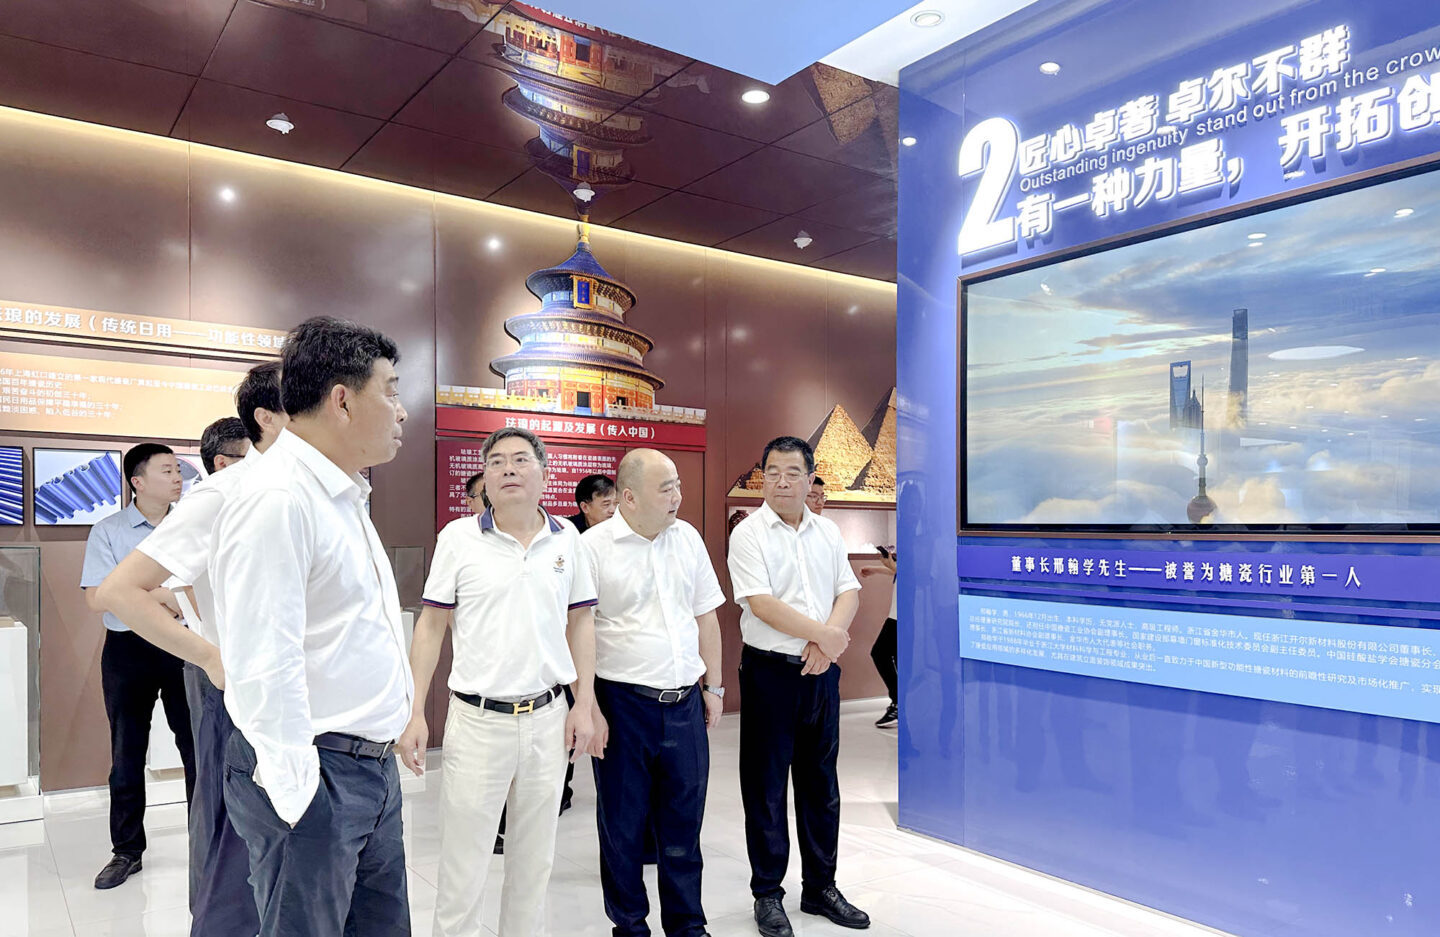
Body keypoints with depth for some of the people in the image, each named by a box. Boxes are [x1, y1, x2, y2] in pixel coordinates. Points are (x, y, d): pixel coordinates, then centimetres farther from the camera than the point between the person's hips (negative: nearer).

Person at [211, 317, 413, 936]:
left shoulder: (344, 496, 13)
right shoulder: (277, 500, -19)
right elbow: (264, 668, -23)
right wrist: (301, 799, -21)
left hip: (372, 767, 9)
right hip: (312, 773, -9)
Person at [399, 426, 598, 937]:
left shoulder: (566, 539, 3)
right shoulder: (458, 537, -3)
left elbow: (580, 623, 8)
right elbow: (431, 626, -1)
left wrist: (584, 706, 3)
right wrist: (415, 713, -5)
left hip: (548, 718, 3)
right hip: (477, 718, -2)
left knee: (535, 857, 16)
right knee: (463, 862, 7)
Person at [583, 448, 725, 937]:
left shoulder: (687, 538, 6)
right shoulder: (594, 546, -9)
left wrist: (713, 686, 12)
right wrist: (589, 709, -12)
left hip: (685, 701, 4)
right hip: (623, 703, -4)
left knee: (684, 821, 14)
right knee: (623, 823, 11)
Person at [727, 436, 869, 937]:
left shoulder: (828, 532, 9)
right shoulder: (749, 533, -8)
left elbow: (849, 592, 4)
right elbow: (763, 605, -16)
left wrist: (826, 642, -13)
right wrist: (824, 634, -13)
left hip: (821, 670, 5)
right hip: (770, 670, -5)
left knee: (821, 782, 14)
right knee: (766, 785, 5)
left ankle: (820, 887, 29)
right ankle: (767, 895, 20)